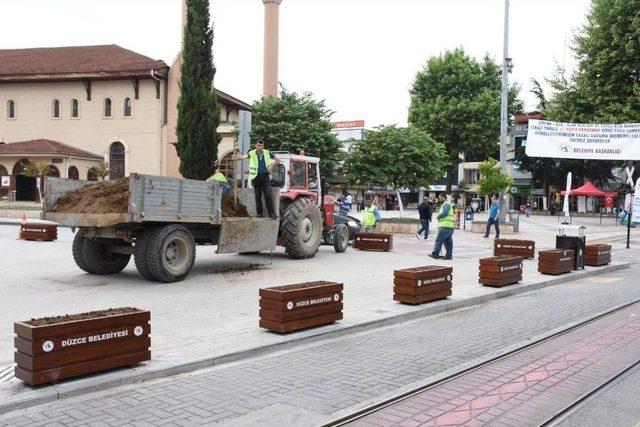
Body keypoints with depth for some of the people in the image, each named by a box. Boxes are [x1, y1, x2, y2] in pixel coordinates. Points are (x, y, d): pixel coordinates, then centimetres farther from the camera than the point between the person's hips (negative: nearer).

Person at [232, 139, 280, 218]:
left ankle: (271, 212, -5)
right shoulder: (252, 153, -2)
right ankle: (259, 213, 12)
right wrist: (238, 157, -44)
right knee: (258, 196, 3)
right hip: (256, 176, 0)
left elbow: (278, 160, 15)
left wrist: (271, 165, 0)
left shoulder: (267, 153, 4)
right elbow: (245, 156, -23)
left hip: (265, 176, 0)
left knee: (268, 195, -7)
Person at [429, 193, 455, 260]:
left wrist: (438, 216, -4)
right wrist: (439, 216, 9)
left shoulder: (446, 204, -8)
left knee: (439, 240, -8)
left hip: (445, 226, -10)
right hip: (449, 227, 10)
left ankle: (435, 254, -6)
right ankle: (449, 255, 7)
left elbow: (444, 213, -20)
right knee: (448, 241, 7)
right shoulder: (447, 204, 25)